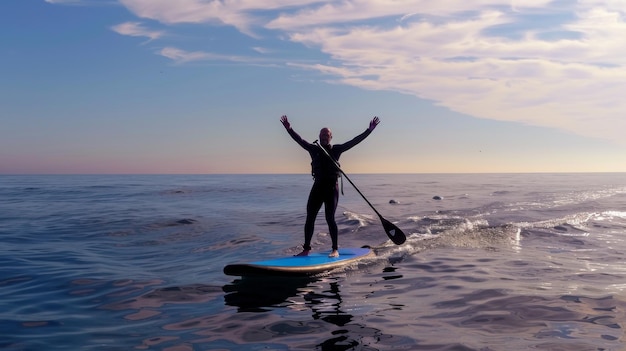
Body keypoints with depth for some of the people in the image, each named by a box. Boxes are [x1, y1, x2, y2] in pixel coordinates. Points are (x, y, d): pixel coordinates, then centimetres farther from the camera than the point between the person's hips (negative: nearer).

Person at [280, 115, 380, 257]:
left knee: (330, 218, -8)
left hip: (332, 188, -3)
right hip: (317, 187, 3)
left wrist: (369, 130, -9)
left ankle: (335, 250, 2)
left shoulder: (336, 149, 4)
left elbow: (355, 141, -2)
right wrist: (289, 129, -16)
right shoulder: (314, 149, 9)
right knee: (309, 218, 3)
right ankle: (306, 249, 12)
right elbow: (300, 140, -2)